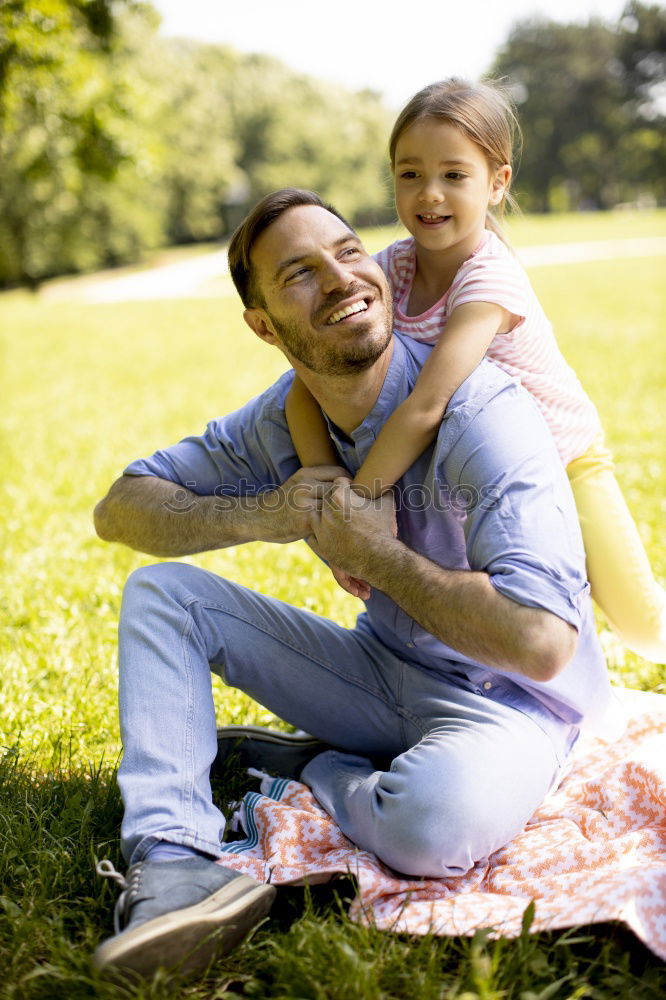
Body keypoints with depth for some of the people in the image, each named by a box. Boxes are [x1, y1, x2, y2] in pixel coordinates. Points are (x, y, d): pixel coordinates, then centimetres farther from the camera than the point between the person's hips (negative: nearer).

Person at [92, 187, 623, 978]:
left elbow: (541, 640, -34)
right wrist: (259, 515, -17)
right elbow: (121, 507, 1)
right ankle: (173, 864, -22)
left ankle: (307, 766, -5)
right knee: (160, 592, -5)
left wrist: (372, 554, -23)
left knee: (435, 819, -41)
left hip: (506, 699, -6)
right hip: (384, 670, 6)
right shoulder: (285, 419, -3)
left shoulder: (484, 414, -25)